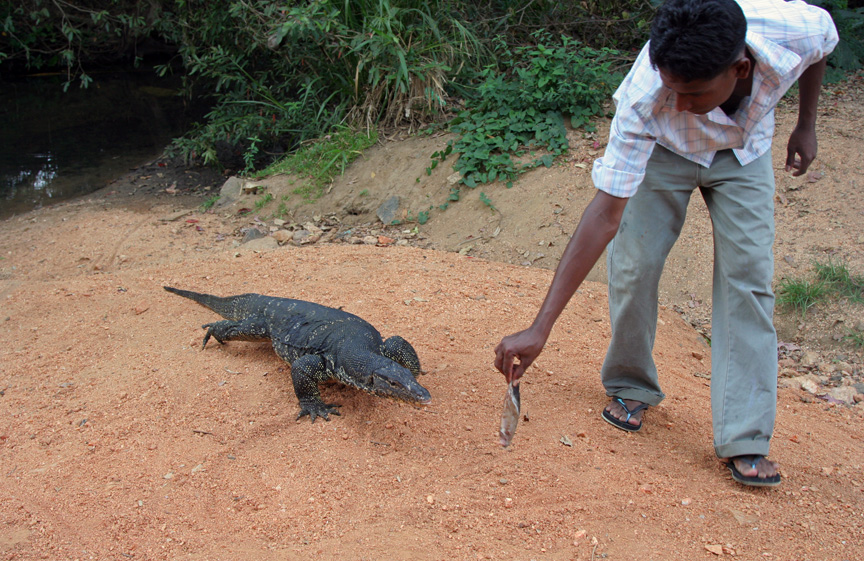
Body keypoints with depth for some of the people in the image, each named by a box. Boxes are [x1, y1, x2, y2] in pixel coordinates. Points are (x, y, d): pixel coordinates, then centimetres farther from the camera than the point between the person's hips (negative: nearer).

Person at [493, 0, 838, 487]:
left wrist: (807, 124, 2)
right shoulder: (644, 99, -41)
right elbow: (606, 213, -40)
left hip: (744, 150, 2)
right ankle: (631, 387, 16)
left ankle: (745, 439, -4)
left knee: (749, 274, -10)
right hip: (662, 150, -1)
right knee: (634, 265, -12)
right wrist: (540, 328, -44)